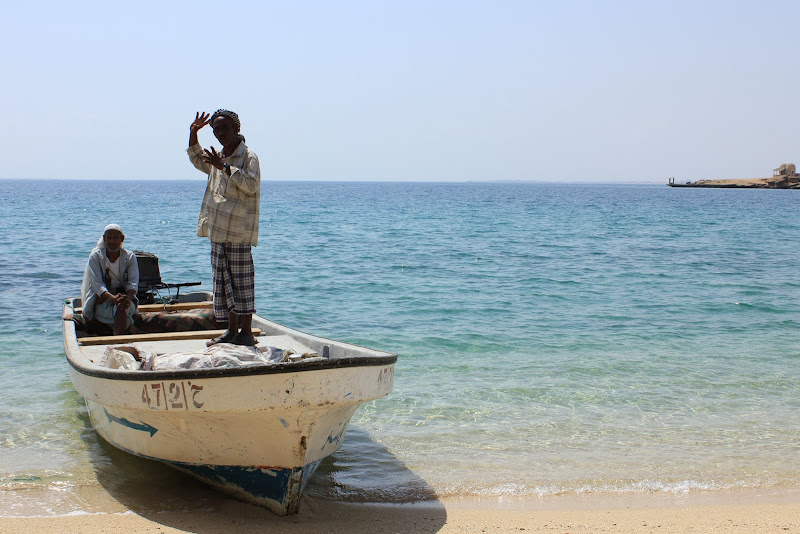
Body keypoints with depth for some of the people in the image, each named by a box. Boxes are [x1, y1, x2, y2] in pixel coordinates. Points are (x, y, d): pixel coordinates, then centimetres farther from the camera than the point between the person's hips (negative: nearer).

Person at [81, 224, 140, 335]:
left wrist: (128, 297, -34)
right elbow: (97, 284, -14)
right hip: (102, 300, 0)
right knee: (120, 311, -34)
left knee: (121, 308, -37)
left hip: (124, 296, 1)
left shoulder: (130, 257, 4)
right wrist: (112, 298, -34)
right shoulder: (95, 257, 0)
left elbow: (133, 282, -10)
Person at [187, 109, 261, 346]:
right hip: (218, 231, 9)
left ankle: (246, 332, -1)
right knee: (223, 280, 10)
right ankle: (232, 331, 17)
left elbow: (251, 185, -23)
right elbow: (198, 160, 38)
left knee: (241, 281, -6)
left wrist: (225, 167, -26)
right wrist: (193, 134, 23)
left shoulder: (248, 156, -8)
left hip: (238, 232, -9)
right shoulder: (219, 158, 18)